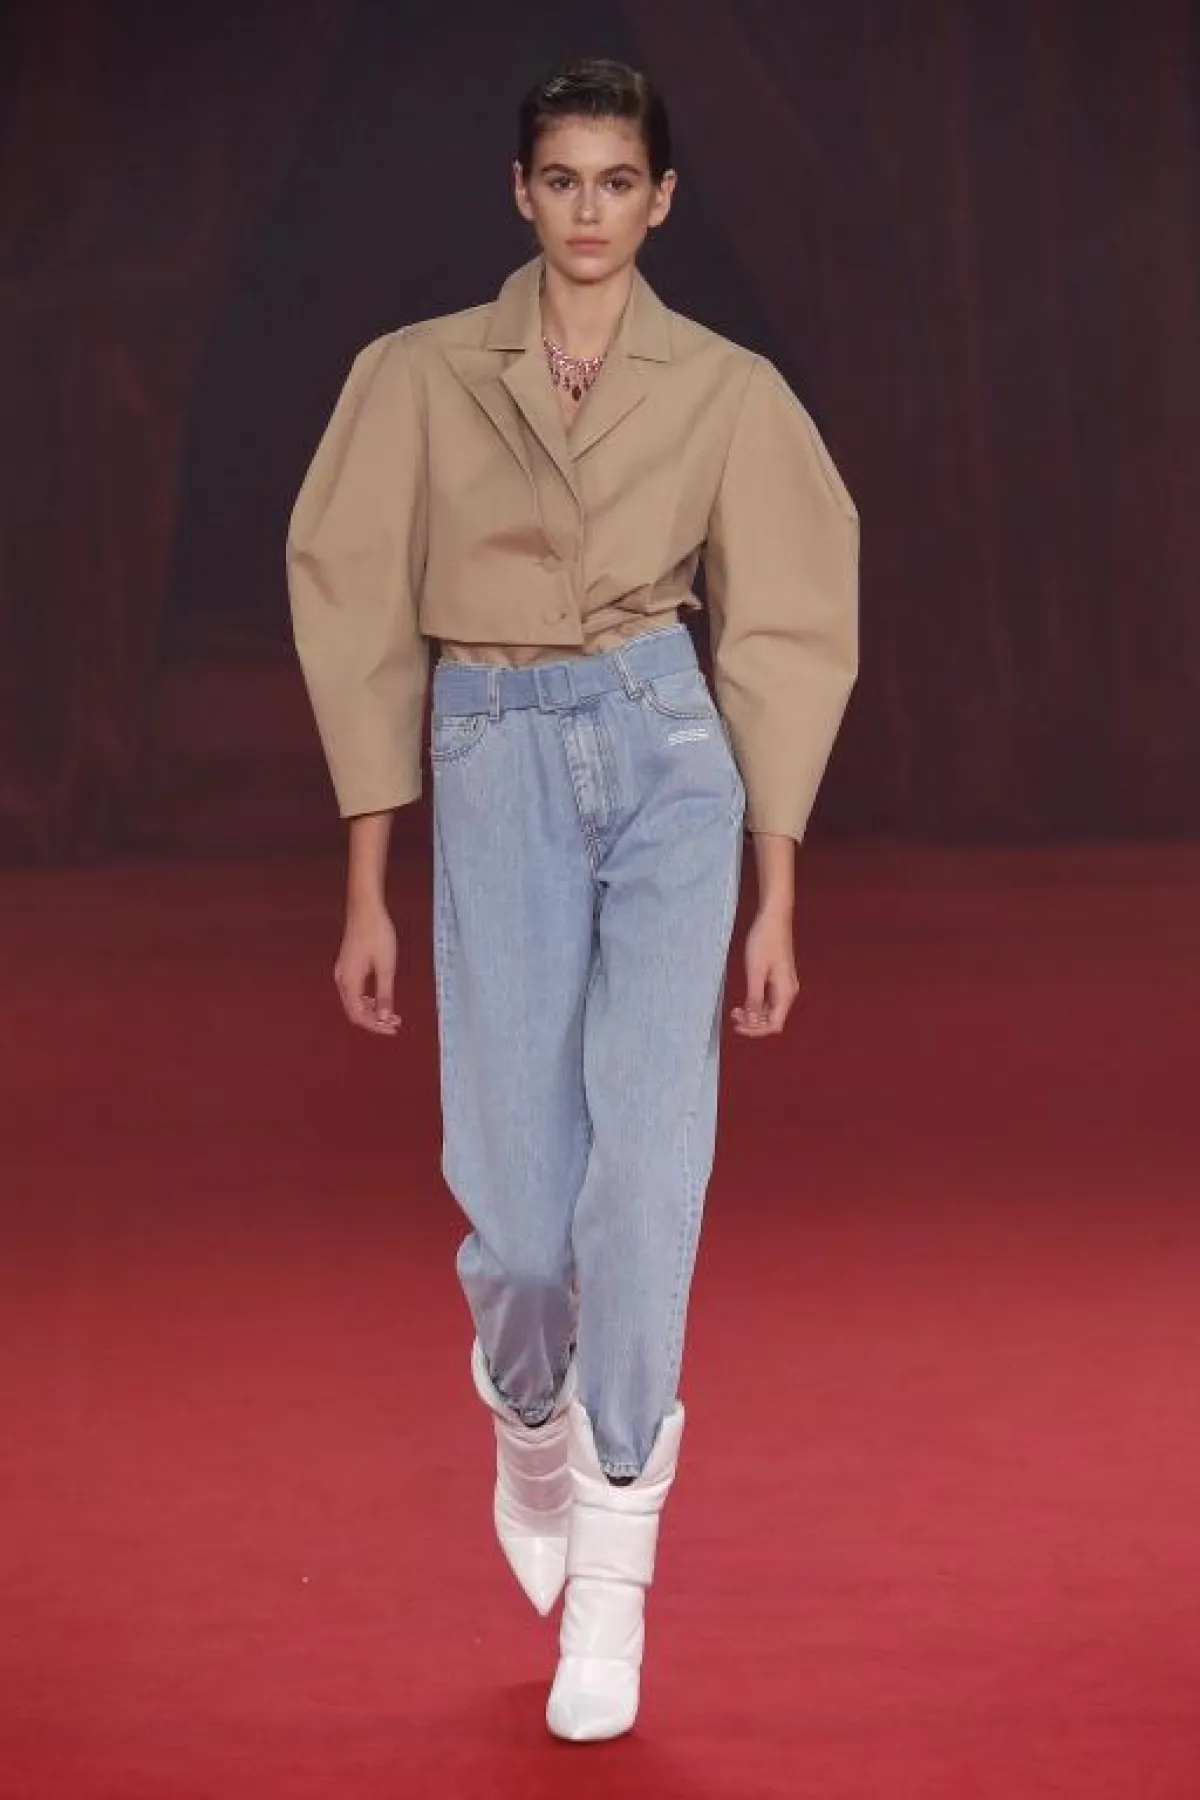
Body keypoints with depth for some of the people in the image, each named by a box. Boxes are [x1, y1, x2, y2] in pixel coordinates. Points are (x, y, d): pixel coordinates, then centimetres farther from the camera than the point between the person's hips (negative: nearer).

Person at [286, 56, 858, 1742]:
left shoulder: (730, 391, 3)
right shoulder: (421, 376, 2)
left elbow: (780, 638, 6)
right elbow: (362, 617, 4)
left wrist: (777, 900, 3)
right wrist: (367, 891, 1)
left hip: (671, 756, 0)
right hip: (496, 768, 0)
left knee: (648, 1148, -14)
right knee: (516, 1189, -2)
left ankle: (612, 1567, -5)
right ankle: (530, 1419, 34)